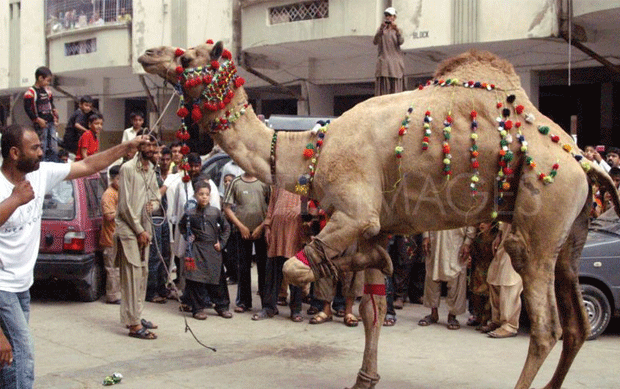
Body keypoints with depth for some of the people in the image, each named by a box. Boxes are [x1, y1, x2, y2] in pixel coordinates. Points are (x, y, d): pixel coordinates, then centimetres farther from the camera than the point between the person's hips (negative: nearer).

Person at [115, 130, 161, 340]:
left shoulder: (151, 170, 12)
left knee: (143, 273, 12)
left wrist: (154, 204, -2)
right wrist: (139, 230, -12)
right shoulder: (128, 168, -12)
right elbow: (125, 205, -14)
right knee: (133, 274, -10)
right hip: (129, 229, -8)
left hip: (143, 228, 8)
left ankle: (136, 316, 23)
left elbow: (156, 195, 23)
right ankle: (134, 324, -9)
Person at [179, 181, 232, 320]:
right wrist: (188, 236, 4)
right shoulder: (190, 213, 0)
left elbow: (226, 227, 13)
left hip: (213, 250, 1)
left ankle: (222, 306, 18)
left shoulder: (215, 212, 2)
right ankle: (198, 308, 7)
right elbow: (182, 226, 18)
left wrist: (221, 242, 5)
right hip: (197, 250, -1)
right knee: (197, 279, -3)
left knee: (218, 279, 6)